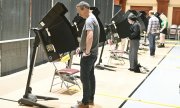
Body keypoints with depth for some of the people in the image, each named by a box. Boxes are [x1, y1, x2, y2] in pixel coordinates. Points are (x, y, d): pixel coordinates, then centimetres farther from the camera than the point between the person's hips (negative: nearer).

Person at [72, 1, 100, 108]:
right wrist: (82, 47, 17)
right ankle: (90, 98, 25)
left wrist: (87, 51, -26)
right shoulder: (93, 18, 14)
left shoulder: (89, 20, -19)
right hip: (93, 53, 10)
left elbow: (90, 37, -34)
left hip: (88, 54, -10)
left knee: (85, 77, -5)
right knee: (90, 76, 15)